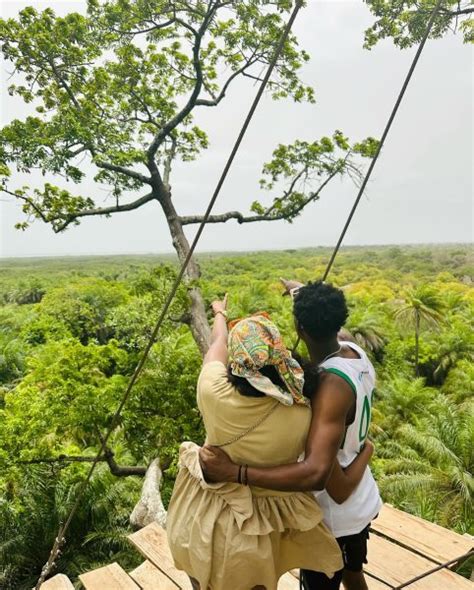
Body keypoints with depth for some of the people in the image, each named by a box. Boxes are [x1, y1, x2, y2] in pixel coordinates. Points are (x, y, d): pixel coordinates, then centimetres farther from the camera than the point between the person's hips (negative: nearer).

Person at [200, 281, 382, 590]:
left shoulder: (332, 384, -37)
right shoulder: (355, 352, -11)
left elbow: (315, 473, -46)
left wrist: (233, 472, -46)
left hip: (334, 514, -8)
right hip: (361, 502, 8)